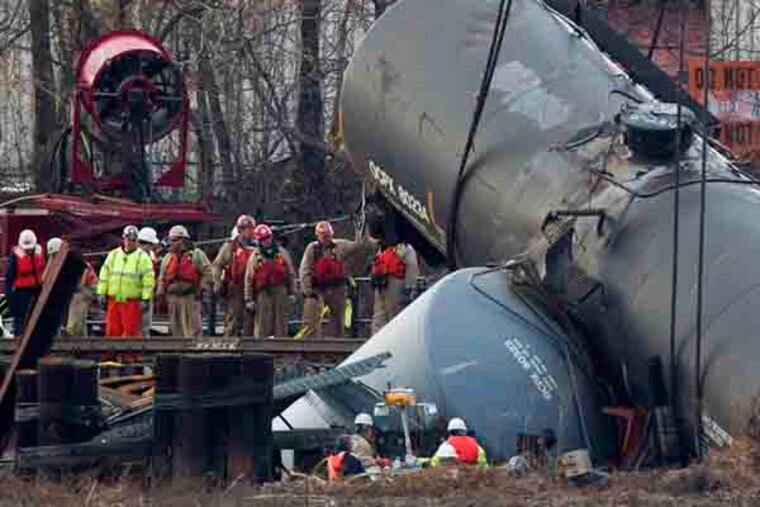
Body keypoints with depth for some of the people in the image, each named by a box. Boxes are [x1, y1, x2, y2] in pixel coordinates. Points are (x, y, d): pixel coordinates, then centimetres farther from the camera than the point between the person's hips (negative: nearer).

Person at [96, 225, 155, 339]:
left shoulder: (143, 257, 0)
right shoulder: (113, 255, 12)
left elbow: (148, 280, -5)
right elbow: (104, 275, 13)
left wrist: (146, 299, -12)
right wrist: (101, 293, 5)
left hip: (132, 302, -4)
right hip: (114, 302, 4)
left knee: (131, 331, -4)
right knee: (112, 330, 4)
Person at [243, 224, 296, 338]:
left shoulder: (282, 253, 7)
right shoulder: (255, 257, 1)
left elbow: (291, 274, 11)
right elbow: (249, 279, 1)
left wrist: (292, 292, 6)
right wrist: (249, 299, -2)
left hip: (281, 291, 2)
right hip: (263, 293, -2)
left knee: (281, 324, 5)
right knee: (263, 325, -2)